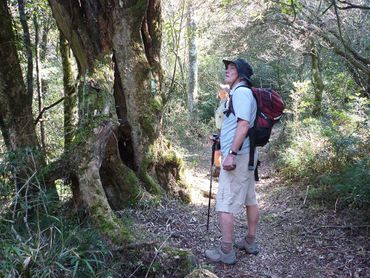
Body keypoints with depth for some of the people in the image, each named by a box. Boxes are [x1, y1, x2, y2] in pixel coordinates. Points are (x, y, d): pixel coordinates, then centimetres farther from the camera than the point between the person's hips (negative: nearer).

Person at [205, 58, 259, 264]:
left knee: (225, 203, -6)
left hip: (237, 155, -10)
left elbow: (243, 125, -23)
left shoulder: (240, 92, -13)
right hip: (246, 154, 11)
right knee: (250, 199, 15)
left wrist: (231, 153, -26)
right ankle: (250, 242, 27)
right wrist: (221, 138, 22)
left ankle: (226, 252, 0)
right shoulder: (244, 93, 17)